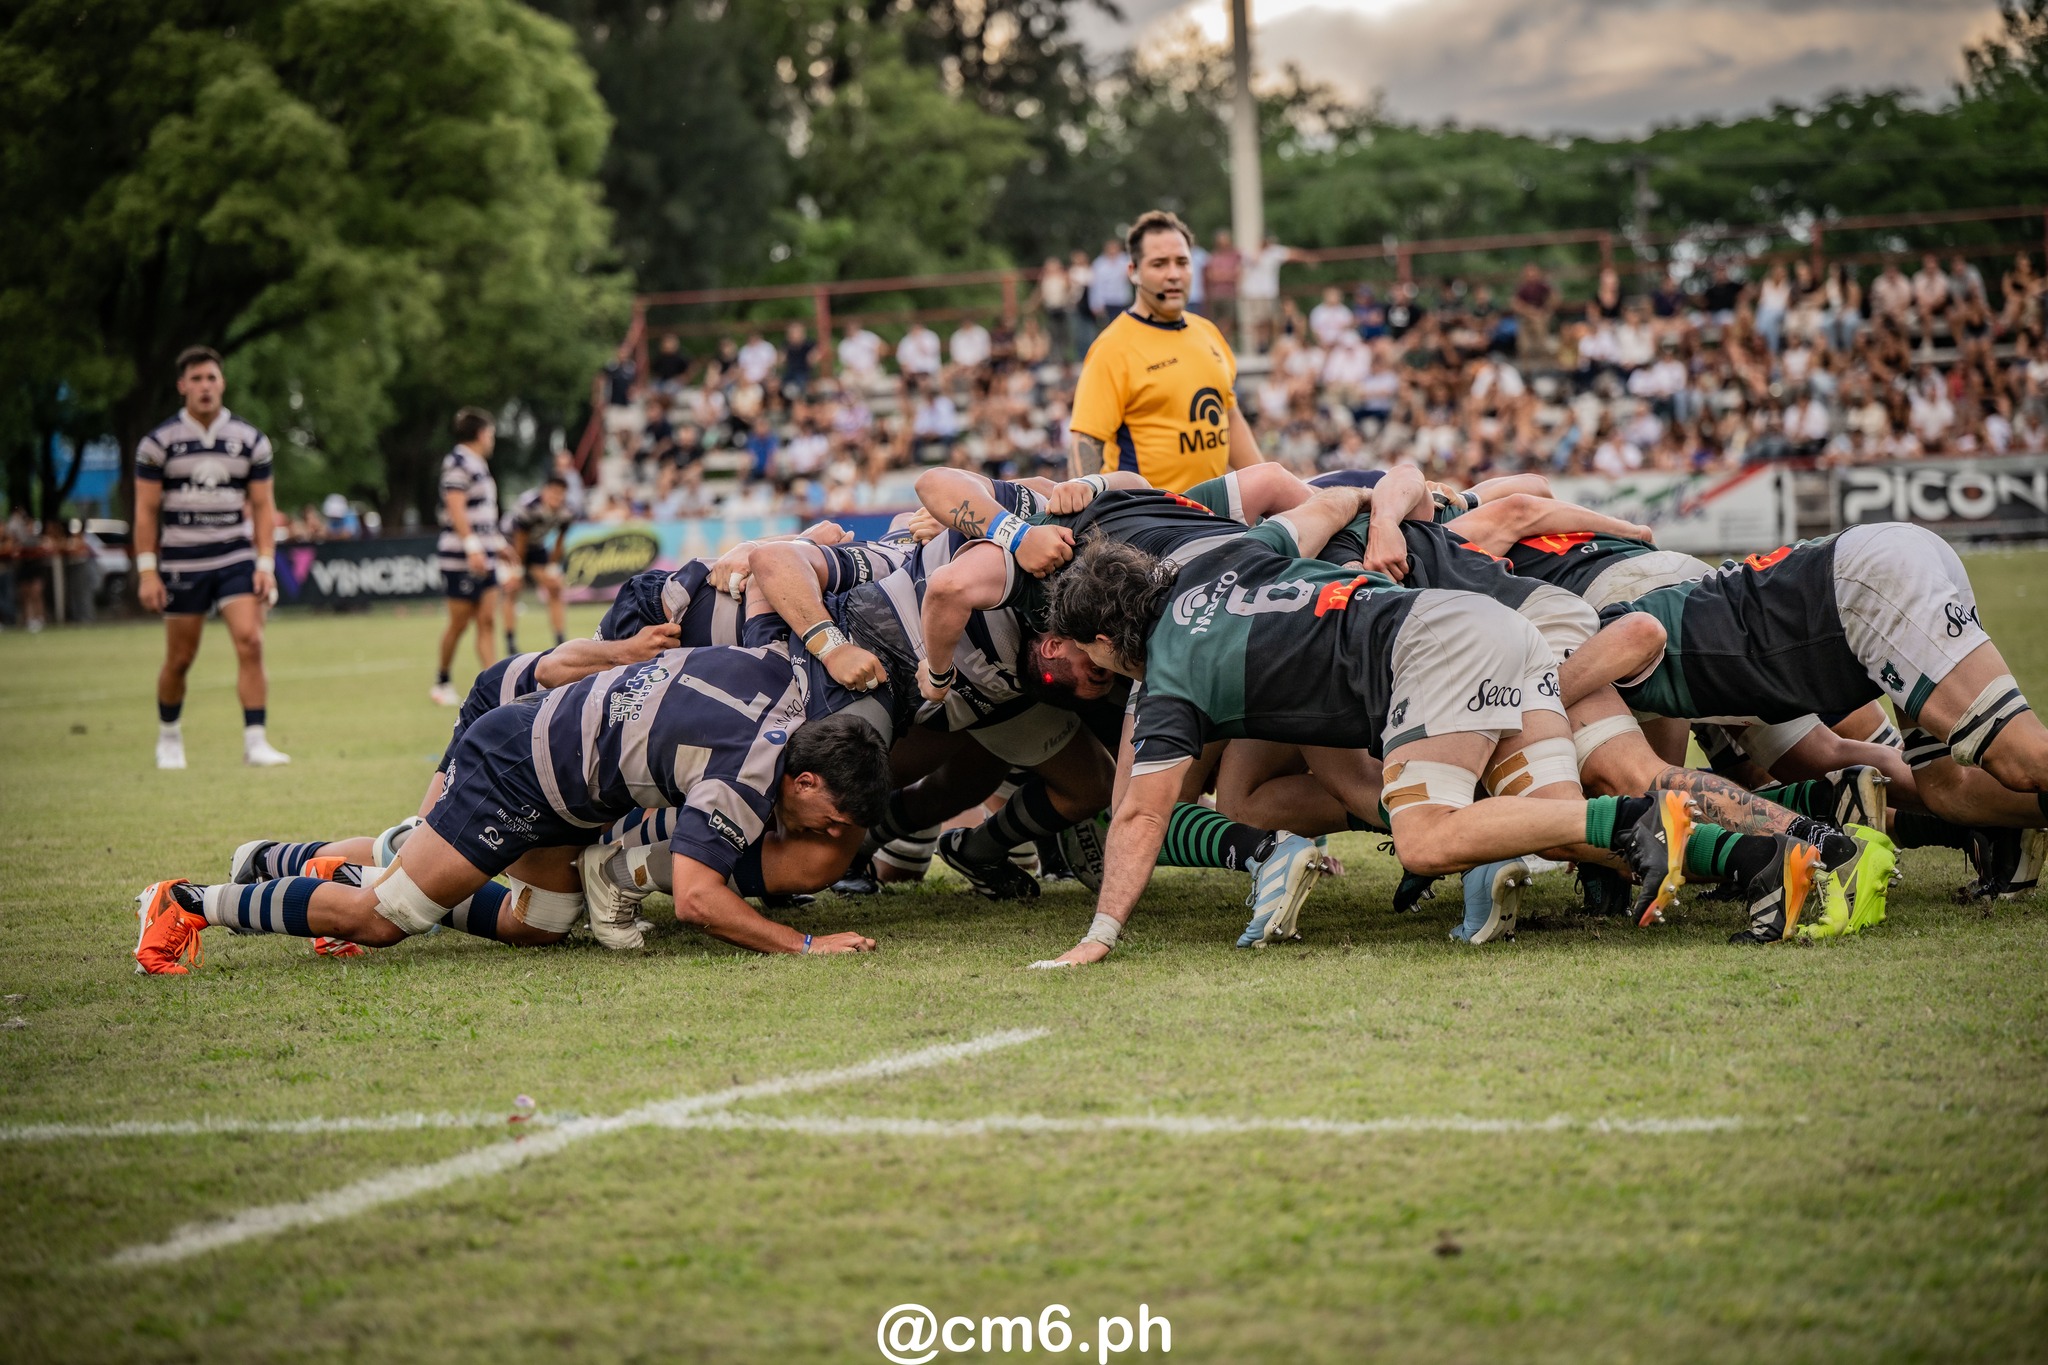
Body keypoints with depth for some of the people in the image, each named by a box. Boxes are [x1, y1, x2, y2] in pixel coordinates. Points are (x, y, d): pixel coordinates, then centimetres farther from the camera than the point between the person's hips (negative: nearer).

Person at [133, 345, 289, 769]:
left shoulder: (251, 441, 4)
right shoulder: (158, 443, -1)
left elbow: (263, 506, 6)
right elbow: (146, 510, -1)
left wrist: (265, 565, -2)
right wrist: (147, 571, -6)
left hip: (237, 559, 1)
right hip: (181, 563, -1)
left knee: (250, 643, -15)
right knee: (180, 659, 5)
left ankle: (255, 742, -13)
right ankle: (169, 737, 28)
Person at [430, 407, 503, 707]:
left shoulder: (478, 464, 18)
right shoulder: (457, 463, -11)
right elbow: (456, 508, -21)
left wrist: (497, 542, 33)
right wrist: (472, 547, -28)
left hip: (483, 558, 9)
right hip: (460, 559, -9)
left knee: (487, 621, -1)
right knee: (459, 623, 0)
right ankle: (442, 683, 16)